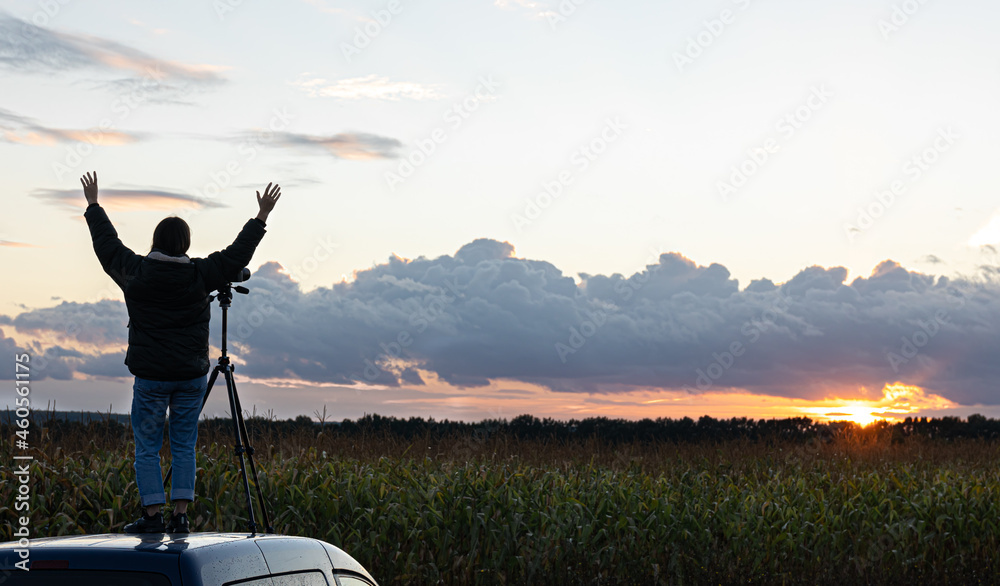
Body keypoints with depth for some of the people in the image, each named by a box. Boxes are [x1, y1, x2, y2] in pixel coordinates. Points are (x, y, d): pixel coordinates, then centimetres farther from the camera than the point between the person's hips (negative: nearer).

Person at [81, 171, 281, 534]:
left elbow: (107, 245, 11)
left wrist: (93, 205, 26)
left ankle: (152, 515, 1)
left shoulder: (134, 272, -5)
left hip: (150, 377, -1)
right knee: (184, 446, 9)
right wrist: (261, 218, 13)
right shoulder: (200, 275, -6)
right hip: (192, 375, 1)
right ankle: (180, 514, 4)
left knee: (147, 447, 6)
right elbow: (238, 254, 4)